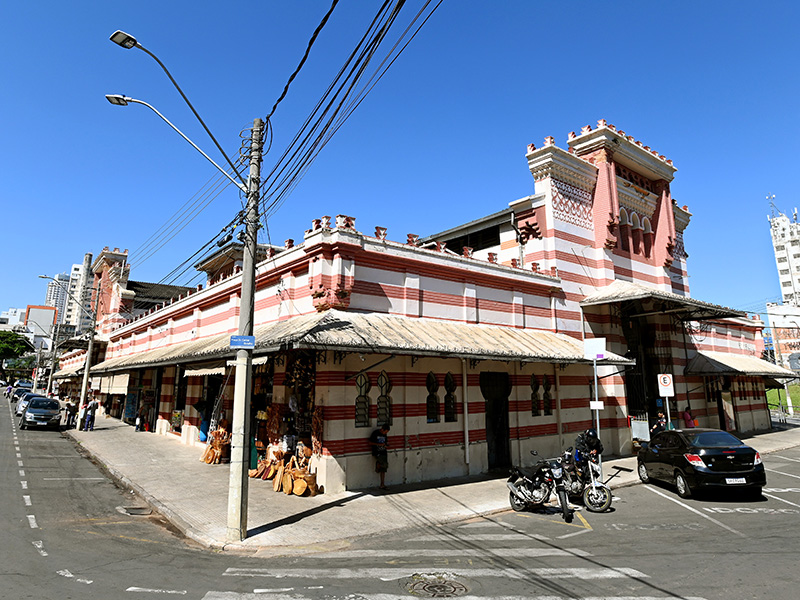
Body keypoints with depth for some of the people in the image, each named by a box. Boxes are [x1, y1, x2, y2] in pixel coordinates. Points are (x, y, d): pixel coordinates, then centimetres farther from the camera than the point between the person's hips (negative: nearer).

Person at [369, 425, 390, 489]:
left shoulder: (385, 434, 10)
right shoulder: (375, 433, -8)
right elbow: (370, 443, -7)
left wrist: (387, 446, 0)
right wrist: (379, 444, -15)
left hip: (384, 452, 6)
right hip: (377, 453, -6)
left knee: (383, 469, 4)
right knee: (383, 464, -27)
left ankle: (382, 485, 14)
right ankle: (377, 466, 5)